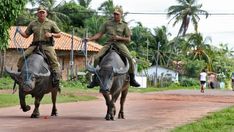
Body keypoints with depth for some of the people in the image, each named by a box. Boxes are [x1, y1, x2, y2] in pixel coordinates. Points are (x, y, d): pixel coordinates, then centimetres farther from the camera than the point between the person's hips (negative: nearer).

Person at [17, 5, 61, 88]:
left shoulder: (51, 23, 9)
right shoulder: (33, 24, 16)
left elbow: (59, 35, 11)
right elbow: (26, 35, 19)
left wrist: (51, 34, -9)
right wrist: (20, 32, -3)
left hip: (47, 45, -3)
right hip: (35, 45, 3)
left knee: (53, 59, -27)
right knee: (22, 57, -13)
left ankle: (56, 77, -27)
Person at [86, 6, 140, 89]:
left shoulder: (124, 25, 8)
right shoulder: (107, 24, 12)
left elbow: (128, 39, 5)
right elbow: (99, 34, 13)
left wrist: (119, 37, -12)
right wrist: (90, 39, -2)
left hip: (120, 43, -2)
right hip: (109, 44, 2)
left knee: (129, 58, -26)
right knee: (97, 58, -19)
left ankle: (132, 79, -11)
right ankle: (95, 79, -6)